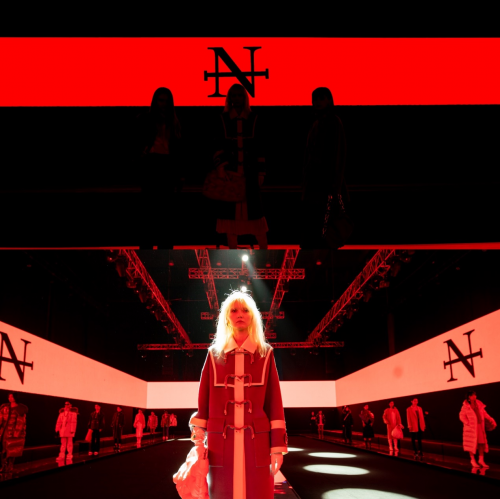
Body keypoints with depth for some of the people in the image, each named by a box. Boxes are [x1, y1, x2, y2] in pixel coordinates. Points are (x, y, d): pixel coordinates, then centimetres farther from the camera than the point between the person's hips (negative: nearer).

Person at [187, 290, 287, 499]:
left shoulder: (265, 353, 6)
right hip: (222, 443, 1)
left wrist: (277, 447, -3)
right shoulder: (214, 354, 8)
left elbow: (274, 402, 3)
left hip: (257, 442, 0)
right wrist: (198, 442, 2)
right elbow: (203, 402, 7)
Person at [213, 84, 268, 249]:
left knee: (254, 209, -2)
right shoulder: (223, 119, 4)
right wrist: (220, 166, -16)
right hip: (230, 172, 1)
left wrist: (261, 172, 1)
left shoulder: (253, 119, 4)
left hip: (249, 172, 0)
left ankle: (264, 248, 7)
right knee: (231, 209, 3)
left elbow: (259, 147, 5)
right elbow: (219, 145, 0)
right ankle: (232, 248, 12)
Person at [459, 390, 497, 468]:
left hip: (480, 426, 5)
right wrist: (468, 423, -18)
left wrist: (491, 420, 5)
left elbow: (484, 413, 12)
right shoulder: (466, 406, -10)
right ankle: (473, 460, 13)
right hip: (471, 428, -5)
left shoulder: (478, 404, 3)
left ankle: (481, 460, 18)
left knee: (482, 442, 7)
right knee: (472, 443, 2)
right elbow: (462, 416, -9)